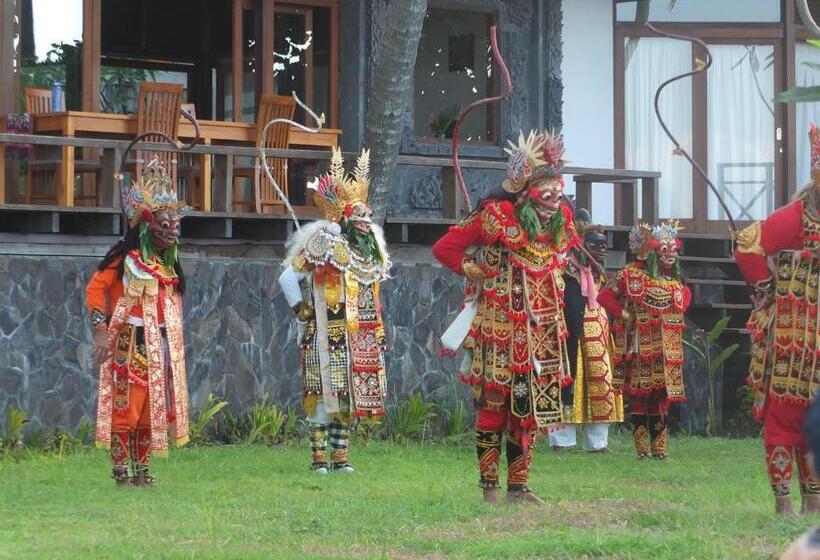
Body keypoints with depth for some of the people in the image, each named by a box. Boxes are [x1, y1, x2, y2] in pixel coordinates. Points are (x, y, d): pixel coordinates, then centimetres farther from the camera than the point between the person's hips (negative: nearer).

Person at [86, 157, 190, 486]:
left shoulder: (168, 265, 13)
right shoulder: (125, 258, -9)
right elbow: (96, 287, -12)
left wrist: (172, 341, 15)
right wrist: (100, 330, -18)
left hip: (160, 345, 7)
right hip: (130, 343, -7)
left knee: (150, 409, 8)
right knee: (126, 406, -7)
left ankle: (141, 468, 14)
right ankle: (121, 470, -4)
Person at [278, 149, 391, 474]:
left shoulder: (369, 245, 13)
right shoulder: (323, 242, -9)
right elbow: (287, 278, -10)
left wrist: (376, 330, 18)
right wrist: (303, 313, -10)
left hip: (359, 336, 7)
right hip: (328, 335, -7)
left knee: (348, 393, 9)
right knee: (324, 391, -6)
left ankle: (340, 455, 14)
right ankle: (319, 456, -2)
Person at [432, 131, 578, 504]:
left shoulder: (560, 222, 9)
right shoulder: (497, 216, -10)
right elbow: (444, 248, -5)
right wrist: (476, 272, 0)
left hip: (542, 330, 6)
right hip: (499, 329, -6)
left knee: (528, 407, 7)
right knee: (493, 404, -5)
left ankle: (518, 486, 12)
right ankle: (489, 486, -1)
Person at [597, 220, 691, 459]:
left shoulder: (676, 283, 10)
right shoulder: (633, 276, -5)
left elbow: (686, 296, 31)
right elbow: (605, 296, -6)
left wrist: (676, 317, 16)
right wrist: (624, 314, -9)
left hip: (667, 349, 5)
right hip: (641, 348, -5)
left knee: (663, 397, 3)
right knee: (639, 395, -4)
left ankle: (658, 446, 8)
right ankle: (642, 446, -1)